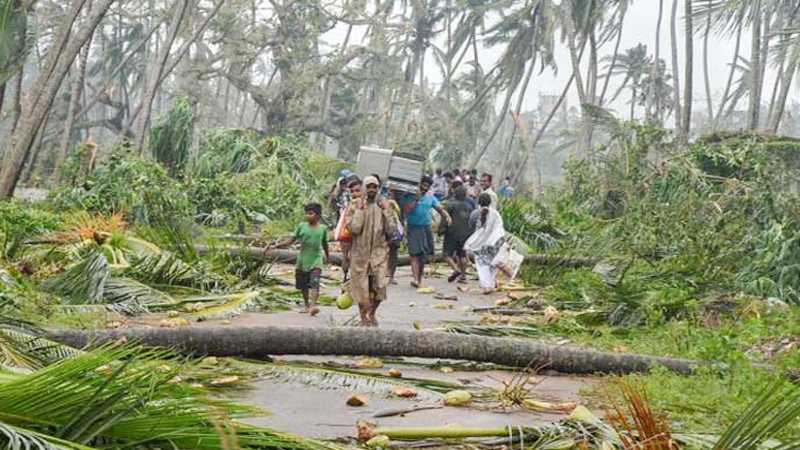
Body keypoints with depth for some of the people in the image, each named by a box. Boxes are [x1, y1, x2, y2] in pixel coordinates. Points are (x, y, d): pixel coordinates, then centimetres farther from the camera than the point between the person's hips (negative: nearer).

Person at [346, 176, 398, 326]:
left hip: (380, 253, 1)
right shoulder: (355, 204, -4)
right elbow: (354, 228, -16)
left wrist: (386, 211, -10)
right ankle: (365, 319, 22)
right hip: (360, 253, -1)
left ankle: (371, 314, 24)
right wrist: (360, 209, -17)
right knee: (362, 289, 5)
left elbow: (392, 230, -3)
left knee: (379, 288, -3)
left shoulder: (384, 205, 3)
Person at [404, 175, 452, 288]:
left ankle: (420, 279, 19)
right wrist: (416, 199, -16)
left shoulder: (430, 197, 11)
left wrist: (447, 216, -15)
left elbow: (440, 208, 4)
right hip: (413, 229, -4)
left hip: (426, 229, 4)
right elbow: (407, 210, -12)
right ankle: (415, 279, -21)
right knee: (414, 254, -13)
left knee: (423, 255, 8)